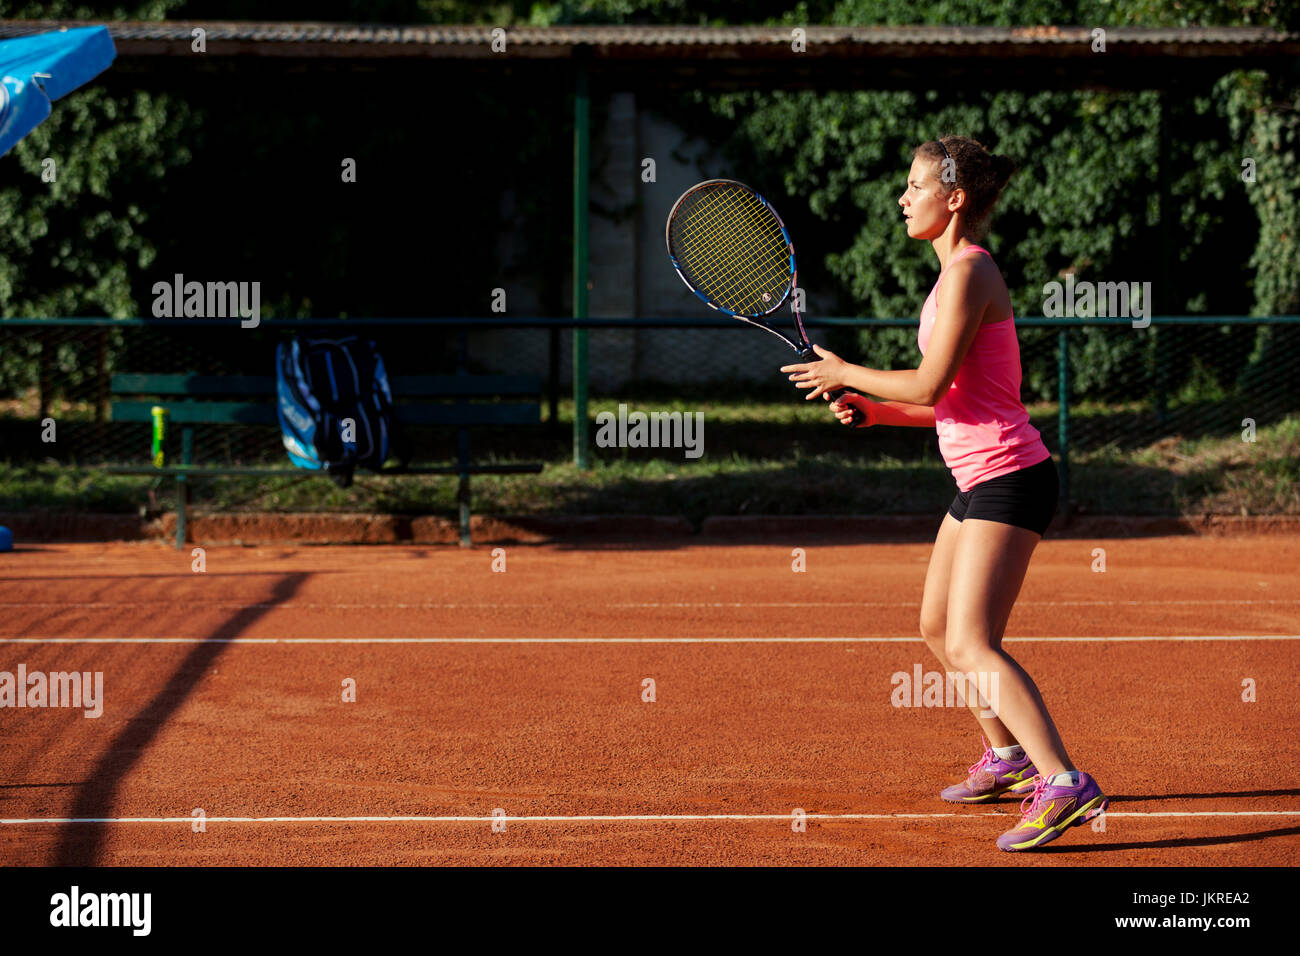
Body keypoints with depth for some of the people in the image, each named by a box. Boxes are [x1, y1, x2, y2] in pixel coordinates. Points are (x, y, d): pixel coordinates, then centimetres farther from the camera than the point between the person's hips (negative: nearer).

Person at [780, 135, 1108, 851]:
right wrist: (874, 411, 9)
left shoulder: (969, 272, -15)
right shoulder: (957, 272, 15)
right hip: (981, 482, 10)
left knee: (971, 645, -18)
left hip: (1009, 480, -10)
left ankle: (1063, 785, -24)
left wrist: (844, 374, -6)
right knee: (938, 628, 20)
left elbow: (931, 387, -19)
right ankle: (1008, 757, 33)